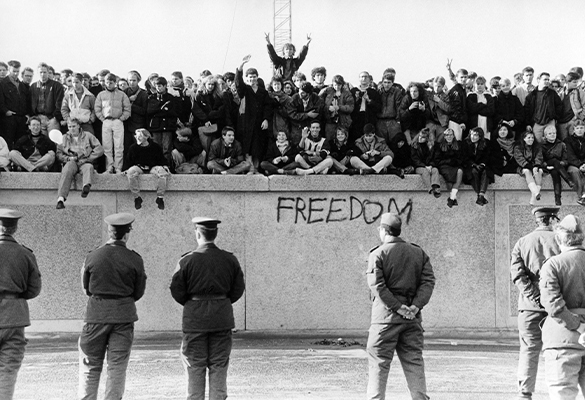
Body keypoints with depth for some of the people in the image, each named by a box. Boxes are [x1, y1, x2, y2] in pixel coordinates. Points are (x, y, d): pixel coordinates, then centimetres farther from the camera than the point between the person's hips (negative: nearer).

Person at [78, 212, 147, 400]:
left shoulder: (93, 256, -3)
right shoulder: (134, 259, -6)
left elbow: (86, 288, 8)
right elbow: (138, 293, 3)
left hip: (96, 314, 1)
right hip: (124, 315, -1)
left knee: (90, 367, 11)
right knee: (117, 367, 5)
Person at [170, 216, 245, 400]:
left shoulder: (187, 260, -8)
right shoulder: (230, 259, 0)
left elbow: (177, 291, -6)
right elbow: (238, 289, 3)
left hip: (195, 318, -2)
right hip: (222, 318, 2)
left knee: (195, 367, 5)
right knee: (219, 367, 8)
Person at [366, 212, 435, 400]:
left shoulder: (378, 254, -3)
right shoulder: (419, 253, 11)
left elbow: (377, 285, -15)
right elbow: (429, 281, 1)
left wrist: (398, 307, -14)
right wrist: (415, 306, -8)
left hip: (386, 315, -4)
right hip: (413, 318, 4)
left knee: (379, 363, 2)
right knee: (414, 362, 9)